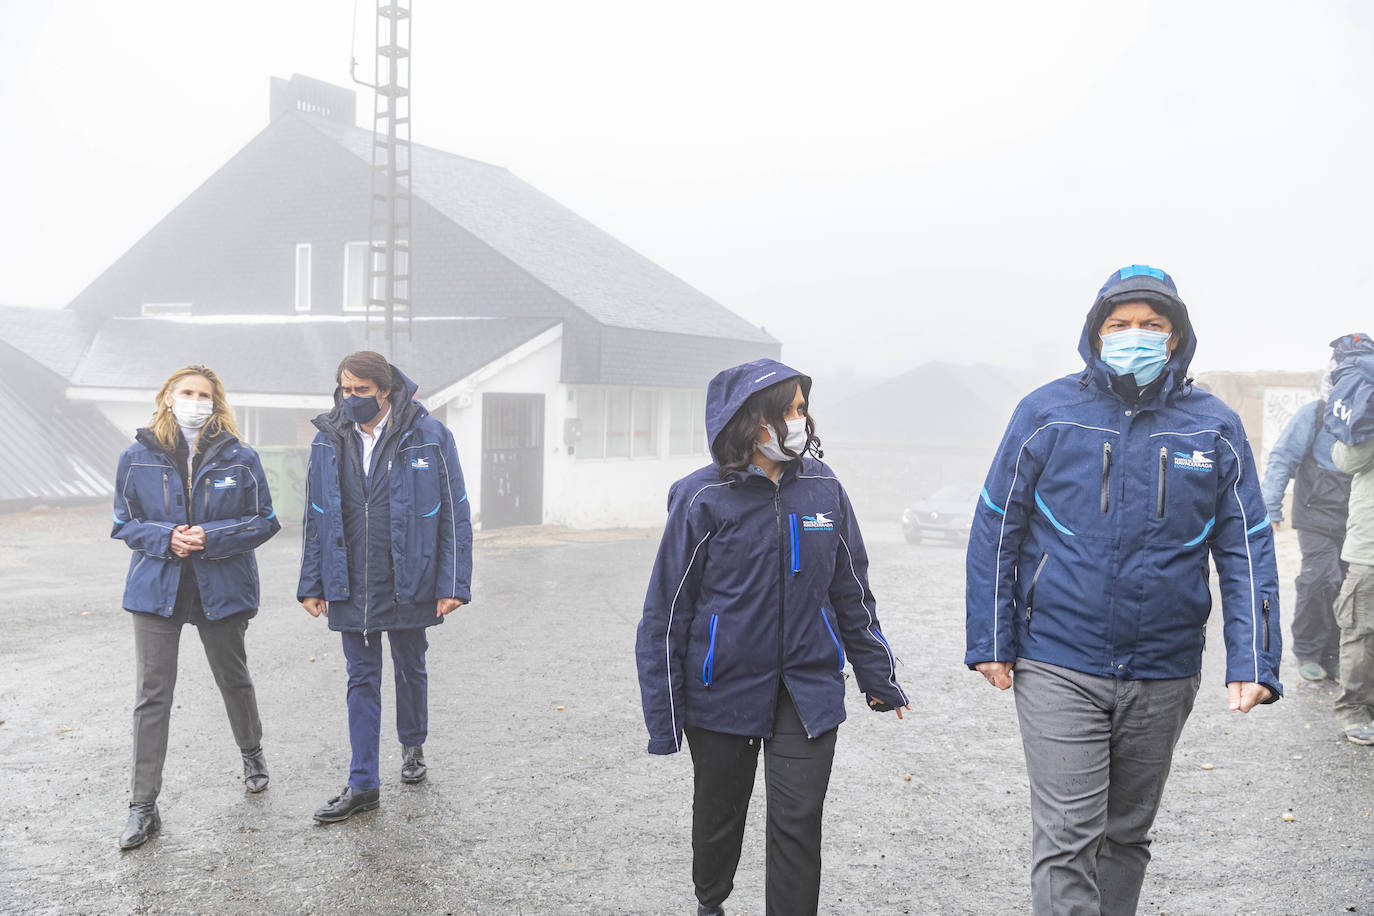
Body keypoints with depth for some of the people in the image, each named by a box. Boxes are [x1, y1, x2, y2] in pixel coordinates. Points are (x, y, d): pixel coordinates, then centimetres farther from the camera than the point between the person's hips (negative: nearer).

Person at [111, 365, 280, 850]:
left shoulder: (239, 458, -4)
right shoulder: (138, 457, -2)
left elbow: (265, 520, -2)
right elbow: (124, 522, 3)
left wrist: (212, 537, -17)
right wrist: (165, 539, -16)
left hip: (222, 588, 0)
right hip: (156, 588, 0)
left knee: (233, 678, 18)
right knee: (151, 695, -3)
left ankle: (252, 754, 45)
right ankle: (143, 806, 3)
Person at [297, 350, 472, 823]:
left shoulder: (428, 436, -9)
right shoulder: (328, 441, 1)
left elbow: (454, 513, -7)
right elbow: (315, 516, 8)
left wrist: (454, 584, -10)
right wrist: (312, 584, 5)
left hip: (408, 584, -2)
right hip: (350, 586, 2)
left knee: (410, 669, 17)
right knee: (361, 679, 6)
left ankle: (413, 746, 41)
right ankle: (363, 784, 11)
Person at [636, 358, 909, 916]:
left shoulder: (823, 488, -1)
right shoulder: (703, 498, -12)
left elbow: (851, 592, 11)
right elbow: (667, 609, -7)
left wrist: (877, 676, 15)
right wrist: (663, 713, -6)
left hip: (808, 690, 2)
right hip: (723, 690, -1)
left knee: (798, 821, -4)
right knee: (719, 812, 17)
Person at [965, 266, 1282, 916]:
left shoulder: (1216, 428, 2)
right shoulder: (1047, 413, -4)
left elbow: (1247, 549, 3)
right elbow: (996, 529, 0)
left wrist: (1254, 662, -7)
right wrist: (990, 642, -3)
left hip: (1164, 676, 3)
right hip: (1058, 669, -2)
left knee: (1128, 833, 18)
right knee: (1067, 840, -7)